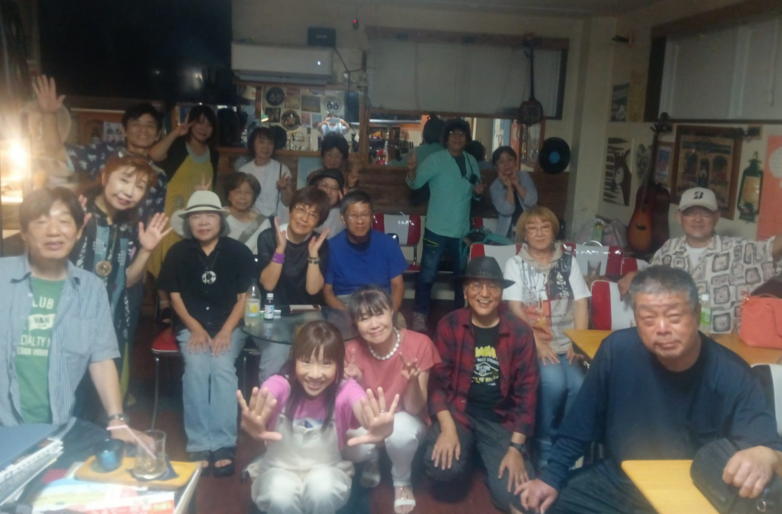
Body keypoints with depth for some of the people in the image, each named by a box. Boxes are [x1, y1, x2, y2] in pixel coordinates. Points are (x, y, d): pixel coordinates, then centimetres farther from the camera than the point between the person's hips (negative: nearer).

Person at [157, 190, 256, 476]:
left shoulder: (238, 252, -2)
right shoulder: (178, 253, 1)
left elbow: (244, 297, -1)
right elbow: (175, 296, 4)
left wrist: (226, 331, -13)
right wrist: (196, 329, -9)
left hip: (229, 325, 0)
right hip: (191, 326, 1)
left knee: (222, 366, -27)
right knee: (196, 366, -27)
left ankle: (223, 445, -24)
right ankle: (199, 445, -22)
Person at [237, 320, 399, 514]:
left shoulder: (345, 389, -18)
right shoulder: (279, 385, -19)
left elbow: (364, 410, -41)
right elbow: (262, 408, -42)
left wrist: (379, 428, -67)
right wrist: (253, 426, -69)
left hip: (327, 471, 0)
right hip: (279, 470, 0)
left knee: (322, 489, -34)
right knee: (281, 496, -34)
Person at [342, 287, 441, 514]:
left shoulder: (419, 344, -23)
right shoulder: (352, 350, -16)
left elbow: (414, 409, -19)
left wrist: (413, 380, -40)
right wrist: (353, 382, -32)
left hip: (405, 423, -2)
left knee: (400, 428, -36)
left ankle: (402, 482, -1)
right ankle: (372, 461, 10)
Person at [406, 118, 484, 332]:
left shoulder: (471, 161, 8)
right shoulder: (435, 159, -9)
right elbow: (415, 183, -16)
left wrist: (478, 190, -4)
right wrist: (411, 172, -36)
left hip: (462, 229, 6)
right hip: (438, 228, -5)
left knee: (463, 273, 19)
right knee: (428, 273, -2)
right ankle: (420, 315, 11)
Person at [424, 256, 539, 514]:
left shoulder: (520, 332, -4)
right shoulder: (449, 325, -5)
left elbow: (526, 392, -4)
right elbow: (437, 380, -5)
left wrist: (516, 448, -10)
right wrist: (447, 428, -18)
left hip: (501, 418, 1)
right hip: (458, 411, 0)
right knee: (444, 469, -28)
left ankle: (484, 455, 15)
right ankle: (470, 452, 9)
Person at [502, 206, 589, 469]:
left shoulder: (568, 262, 12)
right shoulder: (515, 264, 6)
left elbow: (581, 305, 5)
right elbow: (515, 309, -4)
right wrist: (537, 344, -16)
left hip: (566, 344, 2)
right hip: (533, 344, -2)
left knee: (579, 385, -26)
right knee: (553, 382, -29)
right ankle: (545, 450, -7)